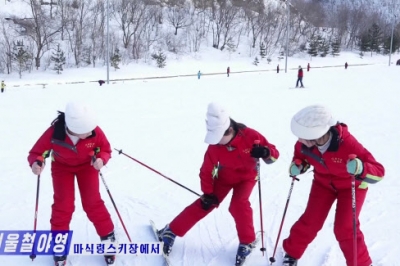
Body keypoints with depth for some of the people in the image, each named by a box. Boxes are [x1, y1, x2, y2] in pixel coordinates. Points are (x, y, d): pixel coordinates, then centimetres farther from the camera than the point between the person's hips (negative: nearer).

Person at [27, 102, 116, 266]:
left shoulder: (95, 132, -34)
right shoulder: (53, 133, -37)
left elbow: (106, 149, -15)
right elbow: (36, 153, -23)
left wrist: (101, 159, -38)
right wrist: (35, 164, -45)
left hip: (87, 166, 0)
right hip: (62, 167, 0)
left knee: (93, 203, -5)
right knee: (63, 205, -3)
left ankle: (108, 238, 14)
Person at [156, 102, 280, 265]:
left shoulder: (250, 135, -31)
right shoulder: (214, 145, -25)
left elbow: (273, 154, -23)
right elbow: (206, 170, -10)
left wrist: (265, 152, -46)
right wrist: (208, 194, -9)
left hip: (247, 176, -1)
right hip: (225, 176, 1)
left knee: (238, 204, -25)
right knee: (204, 204, -6)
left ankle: (247, 242, -3)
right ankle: (171, 231, 5)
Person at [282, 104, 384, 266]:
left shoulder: (347, 143, -39)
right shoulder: (304, 144, -26)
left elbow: (378, 172, -34)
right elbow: (301, 157, 0)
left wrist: (360, 169, -56)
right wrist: (297, 167, -24)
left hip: (351, 186, -3)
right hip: (323, 183, 3)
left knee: (345, 228, -10)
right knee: (310, 221, 1)